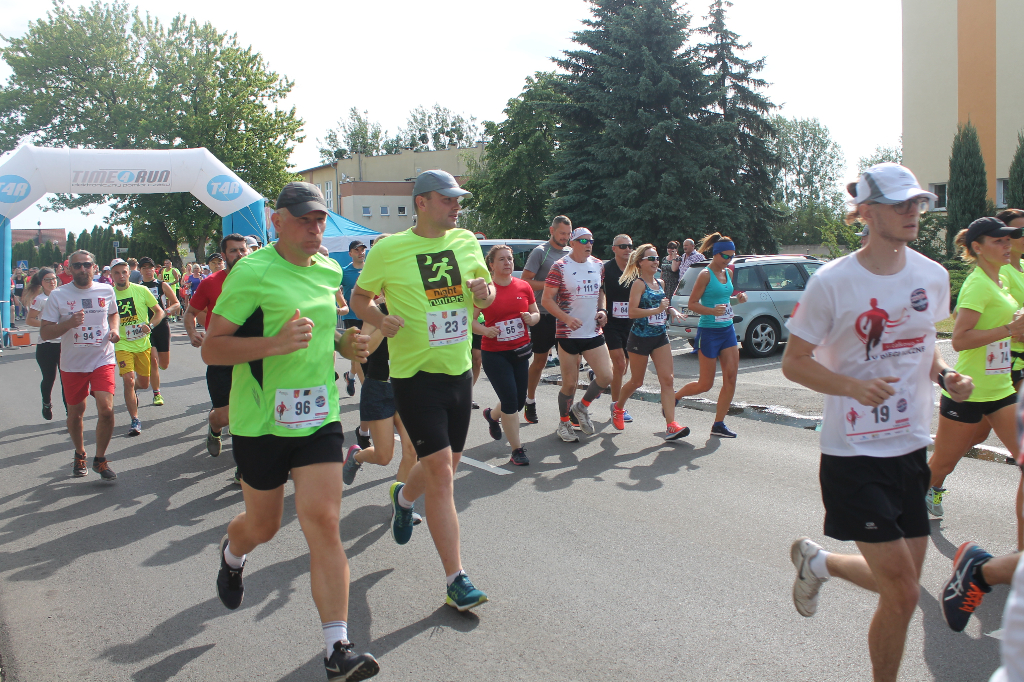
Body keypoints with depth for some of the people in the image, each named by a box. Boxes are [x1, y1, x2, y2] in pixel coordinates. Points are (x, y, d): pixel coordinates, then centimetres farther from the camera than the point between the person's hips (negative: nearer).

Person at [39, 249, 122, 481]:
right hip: (72, 364, 0)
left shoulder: (106, 291, 2)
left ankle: (100, 459, 3)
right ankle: (80, 455, 38)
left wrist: (114, 329, 2)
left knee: (106, 409, -16)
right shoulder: (58, 295, -5)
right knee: (75, 413, 14)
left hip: (103, 360, 0)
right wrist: (68, 323, -24)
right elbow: (44, 332, -7)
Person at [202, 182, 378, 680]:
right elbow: (211, 349, -14)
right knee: (263, 525, 14)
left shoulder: (330, 272, 7)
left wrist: (344, 344, 4)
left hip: (319, 417, 3)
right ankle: (231, 555, 53)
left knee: (323, 521, -8)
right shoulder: (252, 273, -12)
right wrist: (275, 343, -29)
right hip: (261, 420, -3)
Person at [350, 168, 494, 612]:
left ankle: (404, 497, 53)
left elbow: (487, 297, 14)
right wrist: (382, 321, -16)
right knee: (441, 473, -11)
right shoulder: (389, 250, -7)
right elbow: (359, 298, 4)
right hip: (416, 375, -5)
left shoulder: (466, 243, 6)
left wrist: (483, 291, -10)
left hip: (459, 371, 6)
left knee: (445, 466, 19)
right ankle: (456, 581, -3)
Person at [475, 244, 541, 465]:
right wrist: (485, 330, -22)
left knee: (519, 400, 11)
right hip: (494, 354, -5)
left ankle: (492, 415, 44)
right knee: (510, 400, -9)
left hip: (519, 351, 5)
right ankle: (517, 450, 4)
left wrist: (531, 318, -9)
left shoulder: (524, 287, 4)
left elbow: (536, 313, 14)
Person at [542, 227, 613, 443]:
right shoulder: (560, 267, -9)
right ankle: (563, 423, 24)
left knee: (605, 377, -4)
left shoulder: (598, 265, 9)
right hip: (568, 334, -5)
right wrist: (566, 318, -25)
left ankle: (582, 407, 23)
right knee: (569, 384, 2)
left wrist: (601, 310, 2)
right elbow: (547, 299, -11)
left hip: (594, 333, 5)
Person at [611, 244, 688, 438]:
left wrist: (670, 310, 5)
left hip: (660, 337, 6)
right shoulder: (639, 284, -11)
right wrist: (657, 310, -26)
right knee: (636, 381, 9)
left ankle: (671, 426, -11)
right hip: (640, 338, -6)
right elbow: (632, 312, -21)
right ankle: (618, 407, 38)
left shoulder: (659, 283, 11)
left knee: (667, 379, -7)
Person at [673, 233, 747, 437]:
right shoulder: (706, 275, -12)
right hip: (709, 331, -7)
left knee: (731, 378, -1)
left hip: (728, 330, 7)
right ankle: (673, 396, 26)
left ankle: (719, 425, 9)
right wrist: (713, 311, -27)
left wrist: (738, 298, 3)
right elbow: (692, 304, -12)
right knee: (705, 384, 0)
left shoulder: (728, 273, 10)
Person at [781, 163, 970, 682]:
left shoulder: (933, 276, 3)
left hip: (912, 447, 6)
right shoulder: (833, 281, -13)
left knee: (901, 584, 11)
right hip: (854, 453, -6)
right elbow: (794, 363, -7)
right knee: (903, 592, -5)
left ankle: (817, 561, 39)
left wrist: (946, 376, -3)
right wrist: (854, 386, -23)